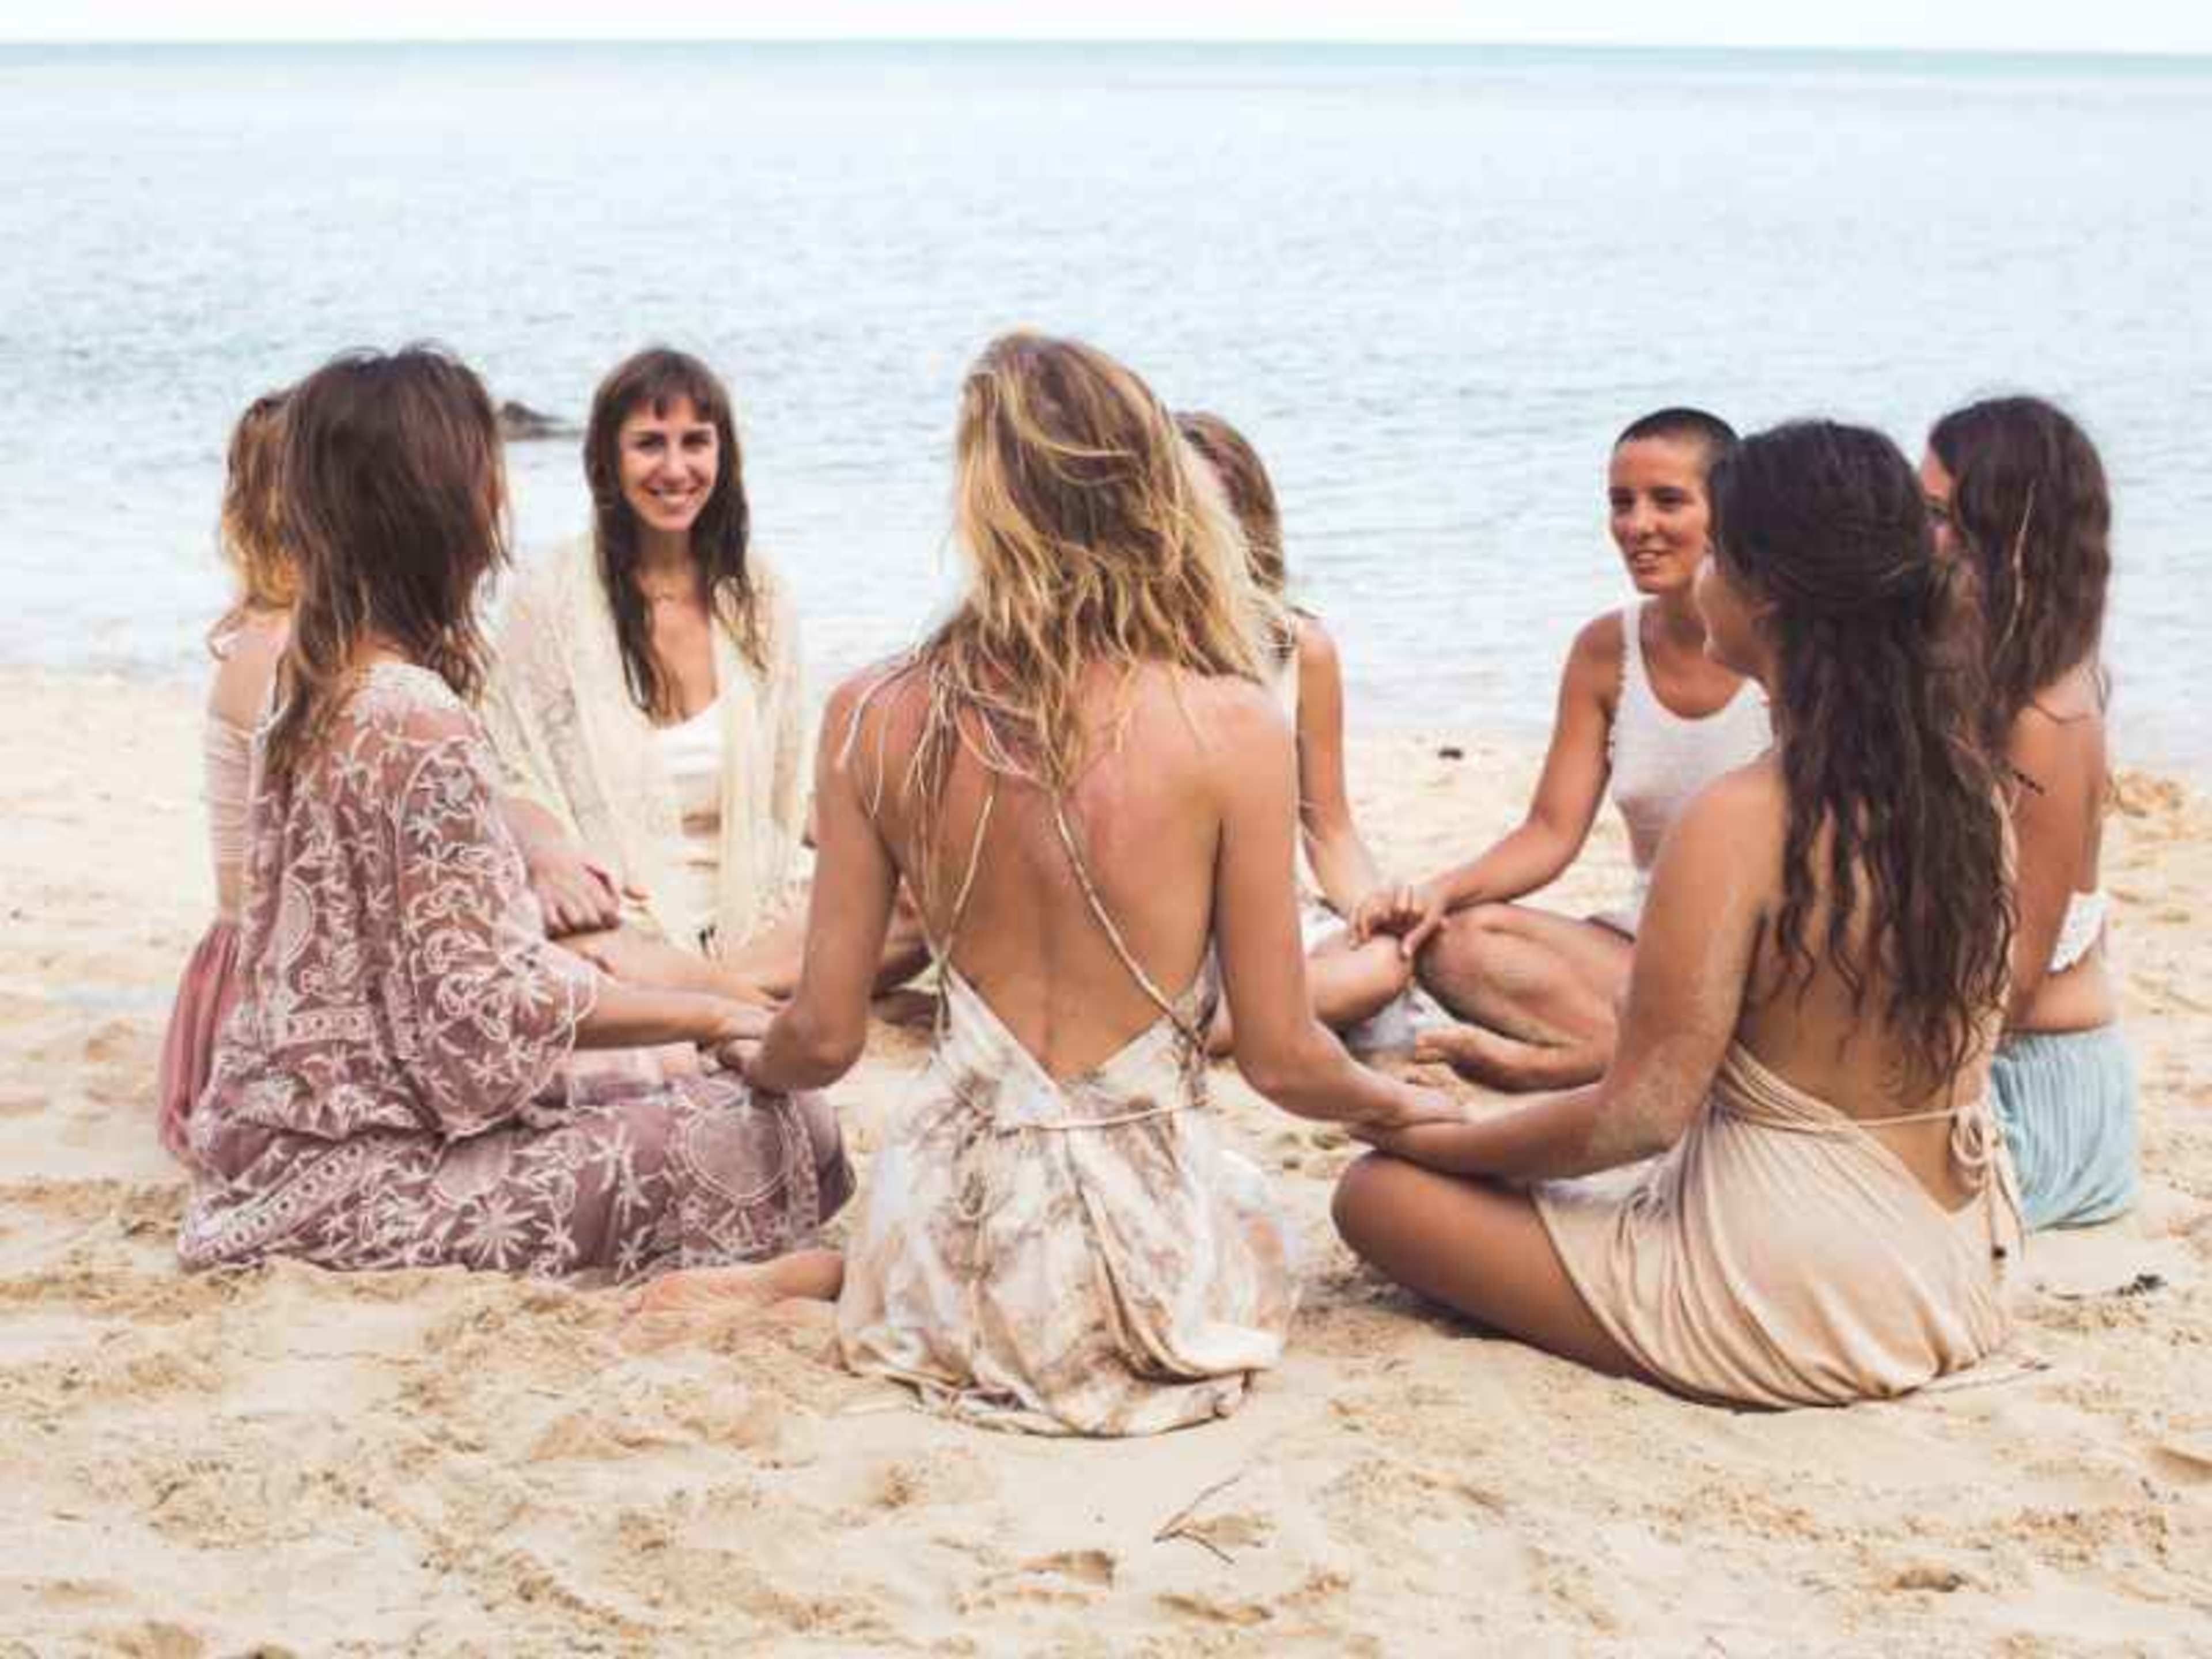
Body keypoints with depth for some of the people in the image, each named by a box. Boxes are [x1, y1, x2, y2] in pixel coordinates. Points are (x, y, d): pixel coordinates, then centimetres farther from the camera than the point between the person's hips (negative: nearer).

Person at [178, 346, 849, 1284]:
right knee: (786, 1130, -12)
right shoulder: (417, 721, -21)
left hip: (304, 1126, 10)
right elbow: (486, 1004, -20)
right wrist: (704, 1014, -9)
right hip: (366, 1179, -10)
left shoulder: (311, 692, 8)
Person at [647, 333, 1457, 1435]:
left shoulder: (875, 719, -7)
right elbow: (1282, 1061, -8)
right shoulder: (1231, 726, -16)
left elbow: (822, 1037, 0)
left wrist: (745, 1067, 25)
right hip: (1143, 1249, -4)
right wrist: (1401, 1102, 15)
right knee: (1286, 1231, 34)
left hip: (952, 1237, 4)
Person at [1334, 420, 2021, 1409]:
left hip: (1794, 1317, -8)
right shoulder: (1965, 780, -1)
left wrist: (1428, 1134, -5)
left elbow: (1642, 1115, -21)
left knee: (1377, 1190, 2)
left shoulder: (1741, 824, -24)